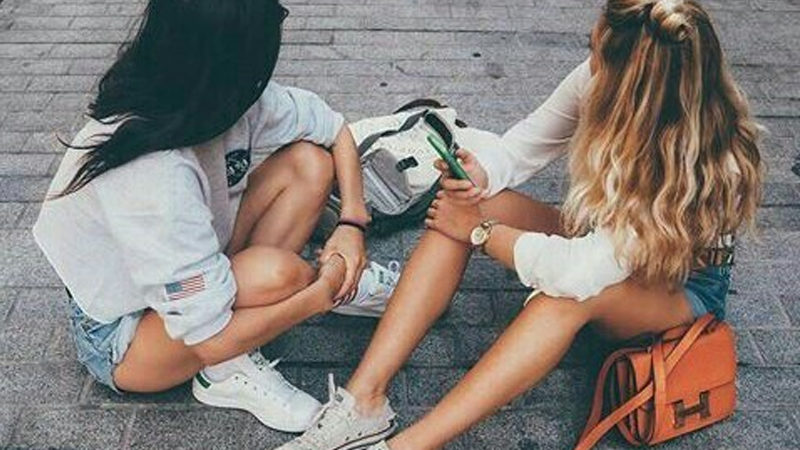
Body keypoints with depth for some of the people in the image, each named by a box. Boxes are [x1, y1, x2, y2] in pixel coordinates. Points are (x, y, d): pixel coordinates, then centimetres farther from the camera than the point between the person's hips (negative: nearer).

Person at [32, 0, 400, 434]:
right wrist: (324, 291, -20)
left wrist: (352, 221, -13)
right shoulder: (153, 178, -37)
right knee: (275, 272, -36)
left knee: (309, 161, -8)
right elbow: (211, 342, -30)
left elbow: (336, 130, 0)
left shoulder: (233, 99, -17)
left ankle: (229, 370, -5)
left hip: (190, 277, 8)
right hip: (119, 339, -8)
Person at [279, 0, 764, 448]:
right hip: (593, 240, 6)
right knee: (458, 206, -20)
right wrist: (481, 178, -30)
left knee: (569, 292, -42)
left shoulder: (702, 163, -35)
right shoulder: (596, 82, -20)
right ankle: (364, 401, -26)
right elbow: (519, 150, -8)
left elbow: (580, 272, -41)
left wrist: (480, 231, -28)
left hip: (683, 285, -5)